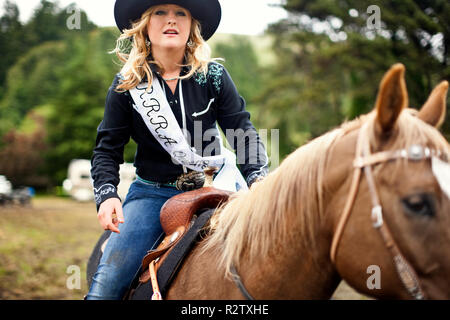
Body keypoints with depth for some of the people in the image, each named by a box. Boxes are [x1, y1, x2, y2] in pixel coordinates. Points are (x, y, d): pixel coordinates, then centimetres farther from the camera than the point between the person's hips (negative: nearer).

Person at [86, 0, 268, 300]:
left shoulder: (213, 76, -1)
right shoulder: (126, 85, -1)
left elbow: (243, 131, -1)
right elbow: (108, 149, 2)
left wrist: (258, 179, -18)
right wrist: (107, 195, -15)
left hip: (211, 188, 1)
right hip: (151, 193, 0)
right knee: (107, 283, -14)